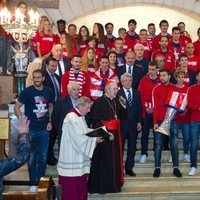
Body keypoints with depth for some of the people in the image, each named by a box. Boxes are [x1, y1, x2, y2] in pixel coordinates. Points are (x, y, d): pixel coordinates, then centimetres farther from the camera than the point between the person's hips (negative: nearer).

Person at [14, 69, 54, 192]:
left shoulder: (48, 91, 2)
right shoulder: (27, 91, -8)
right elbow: (17, 107, -4)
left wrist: (50, 121, 6)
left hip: (44, 130, 3)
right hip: (31, 130, -3)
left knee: (43, 157, 9)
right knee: (32, 157, 5)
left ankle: (41, 180, 25)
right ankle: (33, 182, 19)